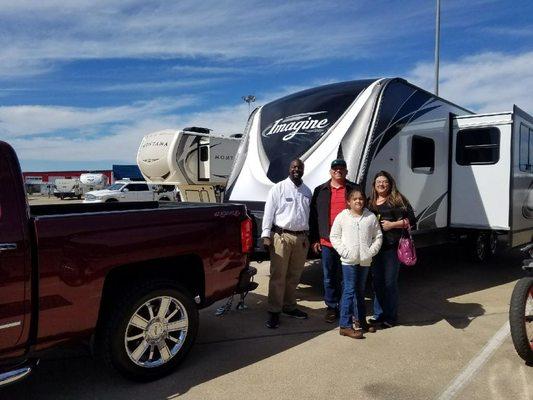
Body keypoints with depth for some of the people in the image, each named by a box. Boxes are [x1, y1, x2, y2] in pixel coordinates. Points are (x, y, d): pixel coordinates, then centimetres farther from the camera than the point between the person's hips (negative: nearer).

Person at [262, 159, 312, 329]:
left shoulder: (307, 191, 13)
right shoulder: (278, 188, -1)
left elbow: (309, 215, 16)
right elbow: (269, 211, -5)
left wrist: (308, 237, 12)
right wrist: (266, 235, -12)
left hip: (301, 238, 5)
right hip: (282, 236, -5)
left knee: (294, 276, 14)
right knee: (278, 276, -4)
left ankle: (289, 307, 27)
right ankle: (274, 312, 4)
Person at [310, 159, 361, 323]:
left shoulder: (354, 189, 5)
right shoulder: (320, 191, 9)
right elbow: (313, 216, 9)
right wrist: (314, 239, 4)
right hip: (327, 242, 1)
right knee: (329, 277, 10)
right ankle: (331, 307, 23)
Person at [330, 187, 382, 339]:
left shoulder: (371, 217, 5)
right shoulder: (342, 216, -2)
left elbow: (378, 236, 8)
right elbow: (334, 236, -1)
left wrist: (371, 251, -6)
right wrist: (344, 251, -11)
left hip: (365, 261, 4)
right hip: (349, 260, -3)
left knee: (360, 291, 17)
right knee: (349, 291, -5)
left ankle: (361, 320, 33)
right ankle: (345, 325, 0)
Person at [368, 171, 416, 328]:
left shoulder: (398, 200, 0)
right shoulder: (370, 202, 14)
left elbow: (411, 220, -3)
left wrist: (393, 224, -11)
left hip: (392, 247, -5)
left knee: (390, 282, 1)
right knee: (376, 281, 11)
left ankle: (391, 317, 14)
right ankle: (378, 313, 24)